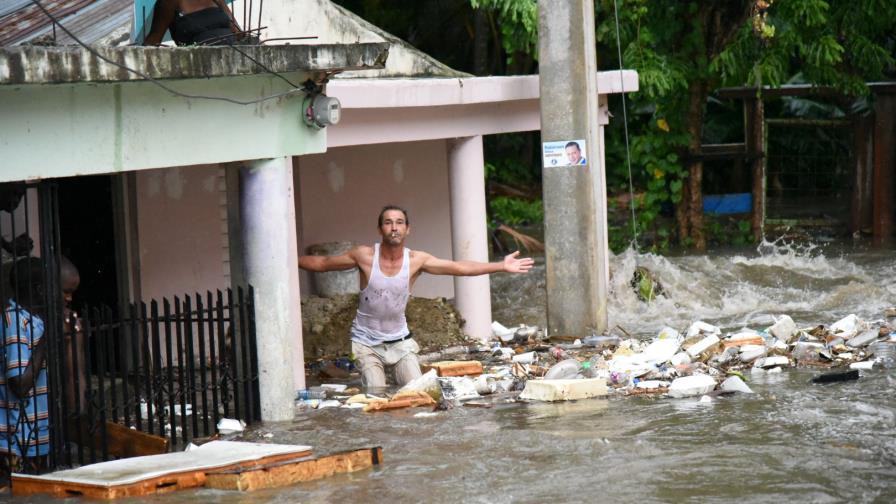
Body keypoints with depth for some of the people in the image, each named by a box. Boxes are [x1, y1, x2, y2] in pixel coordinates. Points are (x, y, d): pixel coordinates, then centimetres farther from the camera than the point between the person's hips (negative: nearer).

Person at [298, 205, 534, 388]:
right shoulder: (365, 256, -12)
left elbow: (459, 267, -5)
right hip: (366, 342, -2)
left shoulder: (416, 260, -7)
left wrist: (502, 266, -8)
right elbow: (322, 263, -1)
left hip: (399, 341, 2)